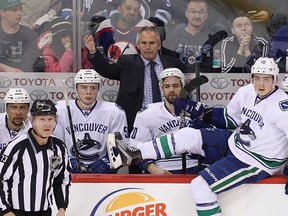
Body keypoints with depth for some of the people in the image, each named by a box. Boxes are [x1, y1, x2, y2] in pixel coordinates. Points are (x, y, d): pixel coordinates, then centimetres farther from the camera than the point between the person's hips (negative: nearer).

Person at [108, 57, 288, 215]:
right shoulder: (246, 92, -1)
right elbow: (229, 118, 15)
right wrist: (199, 111, 7)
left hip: (257, 162, -7)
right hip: (235, 143, 7)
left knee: (200, 187, -16)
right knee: (189, 136, 0)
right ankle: (133, 154, 6)